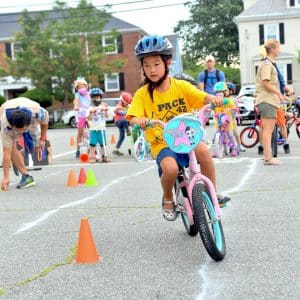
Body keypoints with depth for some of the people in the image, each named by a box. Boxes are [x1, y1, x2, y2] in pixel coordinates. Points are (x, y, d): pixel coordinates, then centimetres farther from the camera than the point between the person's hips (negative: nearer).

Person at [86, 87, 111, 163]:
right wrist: (91, 112, -23)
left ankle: (103, 157, 14)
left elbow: (106, 116, -2)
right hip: (93, 129, -2)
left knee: (102, 144, 7)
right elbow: (89, 118, -8)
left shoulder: (103, 107, 8)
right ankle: (92, 157, 0)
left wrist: (106, 110, -17)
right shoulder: (90, 108, 2)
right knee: (93, 144, -4)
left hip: (102, 129, 2)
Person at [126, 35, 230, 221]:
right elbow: (132, 118, -11)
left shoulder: (181, 86, 2)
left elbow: (202, 97, -8)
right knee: (170, 168, -32)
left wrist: (212, 98, -31)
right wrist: (139, 120, -35)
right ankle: (168, 199, 2)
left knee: (202, 149, -32)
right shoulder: (142, 94, -2)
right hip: (162, 144, -1)